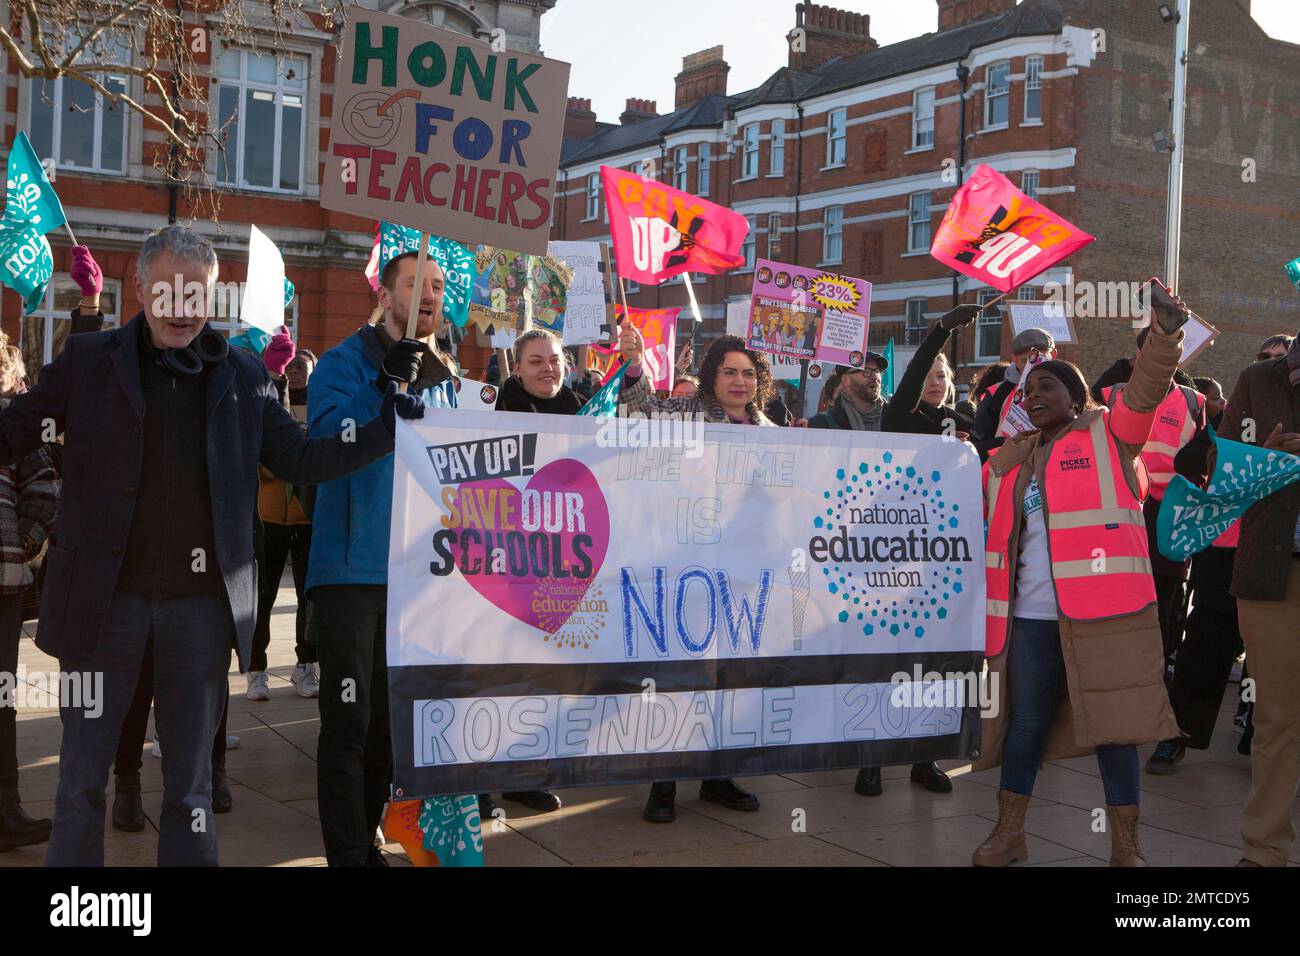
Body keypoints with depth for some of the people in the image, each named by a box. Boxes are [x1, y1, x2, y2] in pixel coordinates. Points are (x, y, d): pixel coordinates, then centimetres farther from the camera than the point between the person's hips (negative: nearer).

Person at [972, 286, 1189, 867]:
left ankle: (1126, 848, 12)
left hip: (1104, 607, -4)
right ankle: (1008, 834, 22)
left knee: (1112, 725, 1)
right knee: (1025, 724, 10)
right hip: (1029, 614, 5)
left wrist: (1164, 334, -28)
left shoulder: (1109, 435, 4)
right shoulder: (1009, 459, 18)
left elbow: (1147, 388, -13)